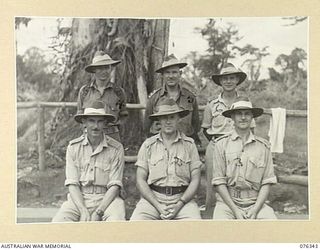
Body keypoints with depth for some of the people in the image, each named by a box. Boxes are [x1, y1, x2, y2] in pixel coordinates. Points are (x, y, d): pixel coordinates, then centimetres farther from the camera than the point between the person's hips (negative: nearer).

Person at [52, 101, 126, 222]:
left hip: (106, 198, -2)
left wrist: (98, 212, -17)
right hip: (79, 198, 2)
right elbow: (72, 184, -2)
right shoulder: (73, 147, 3)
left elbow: (114, 186, -6)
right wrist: (83, 211, -17)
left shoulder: (116, 148, -2)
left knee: (116, 222, -33)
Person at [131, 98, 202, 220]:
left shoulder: (189, 144, 8)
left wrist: (179, 205, -9)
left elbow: (195, 180, 4)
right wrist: (158, 206, -9)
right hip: (153, 198, 0)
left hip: (182, 198, 0)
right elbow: (140, 180, 3)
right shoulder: (148, 145, 7)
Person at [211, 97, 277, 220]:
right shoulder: (222, 144, 2)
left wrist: (255, 210, -8)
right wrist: (235, 210, -9)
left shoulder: (263, 146, 8)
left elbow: (267, 182, 4)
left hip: (255, 202, 2)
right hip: (227, 202, -2)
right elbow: (219, 181, -2)